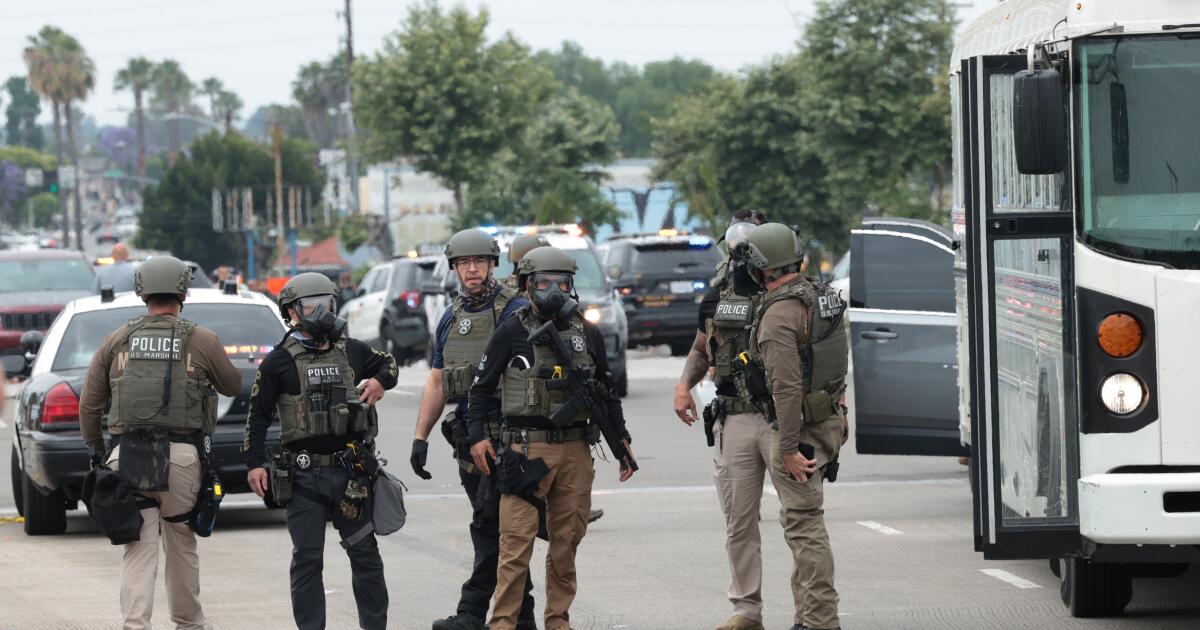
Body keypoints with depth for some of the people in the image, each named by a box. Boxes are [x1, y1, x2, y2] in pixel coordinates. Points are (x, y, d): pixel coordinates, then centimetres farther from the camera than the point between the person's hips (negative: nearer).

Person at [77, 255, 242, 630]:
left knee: (139, 548, 2)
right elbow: (233, 386, 15)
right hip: (180, 457, -1)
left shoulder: (116, 342, 5)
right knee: (181, 543, 14)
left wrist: (94, 447, 23)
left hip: (127, 457, 1)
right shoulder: (202, 341, 0)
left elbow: (89, 403, 9)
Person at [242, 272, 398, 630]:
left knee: (365, 554, 7)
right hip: (305, 476, -3)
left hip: (351, 473, 3)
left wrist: (381, 381, 5)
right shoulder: (279, 362, 2)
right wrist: (254, 463, -4)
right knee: (307, 560, 0)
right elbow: (258, 415, 3)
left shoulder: (352, 352, 10)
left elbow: (387, 364, 28)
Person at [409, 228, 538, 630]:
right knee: (500, 528, 10)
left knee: (489, 524, -12)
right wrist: (420, 438, 14)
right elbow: (436, 382, 20)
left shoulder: (514, 311, -6)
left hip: (505, 436, -7)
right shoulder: (451, 319, 16)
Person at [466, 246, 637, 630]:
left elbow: (606, 393, 21)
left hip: (575, 451, 4)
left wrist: (621, 443, 18)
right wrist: (477, 437, -5)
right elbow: (481, 388, 5)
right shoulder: (512, 334, 1)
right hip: (527, 450, -4)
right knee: (516, 541, -8)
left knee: (567, 540, 7)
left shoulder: (588, 335, 11)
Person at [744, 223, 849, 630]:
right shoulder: (823, 297, 10)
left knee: (805, 525, -7)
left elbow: (787, 386, -24)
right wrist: (840, 418, 26)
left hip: (801, 426, -10)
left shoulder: (779, 314, -19)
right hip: (829, 418, 10)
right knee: (797, 520, 19)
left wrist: (789, 449, -22)